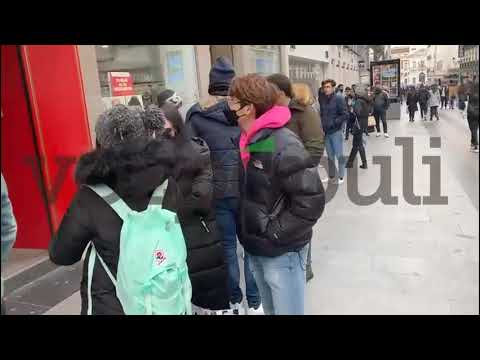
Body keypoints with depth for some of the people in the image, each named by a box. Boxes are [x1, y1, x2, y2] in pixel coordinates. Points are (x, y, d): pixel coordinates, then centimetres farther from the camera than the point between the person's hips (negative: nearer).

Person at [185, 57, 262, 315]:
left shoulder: (196, 116, -2)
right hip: (247, 190, 1)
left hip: (216, 192, 0)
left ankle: (234, 302, 27)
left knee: (226, 246, 14)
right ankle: (254, 303, 23)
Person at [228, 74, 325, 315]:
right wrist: (250, 234, 7)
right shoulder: (249, 141, 4)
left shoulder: (284, 145, -22)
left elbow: (311, 201, -25)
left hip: (282, 252, -8)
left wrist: (275, 234, -18)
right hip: (256, 249, 8)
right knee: (271, 310, 24)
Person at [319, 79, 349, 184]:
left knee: (339, 155, 3)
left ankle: (341, 177, 14)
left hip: (336, 132, -5)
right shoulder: (322, 99, 5)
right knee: (330, 156, 14)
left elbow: (345, 115, -12)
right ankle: (331, 176, 24)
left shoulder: (338, 98, -9)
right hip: (326, 132, 5)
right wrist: (322, 125, -2)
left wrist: (333, 123, -18)